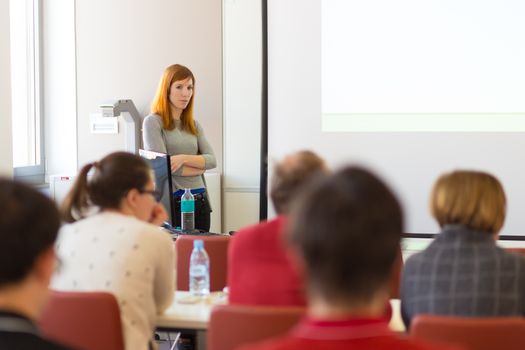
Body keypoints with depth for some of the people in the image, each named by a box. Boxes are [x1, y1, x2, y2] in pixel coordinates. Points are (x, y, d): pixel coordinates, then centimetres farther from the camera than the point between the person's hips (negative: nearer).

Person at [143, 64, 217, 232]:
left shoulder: (194, 126, 15)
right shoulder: (153, 122, -3)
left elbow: (212, 160, 3)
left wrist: (183, 158, -15)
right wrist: (199, 165, -1)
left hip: (200, 200, 6)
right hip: (172, 201, -5)